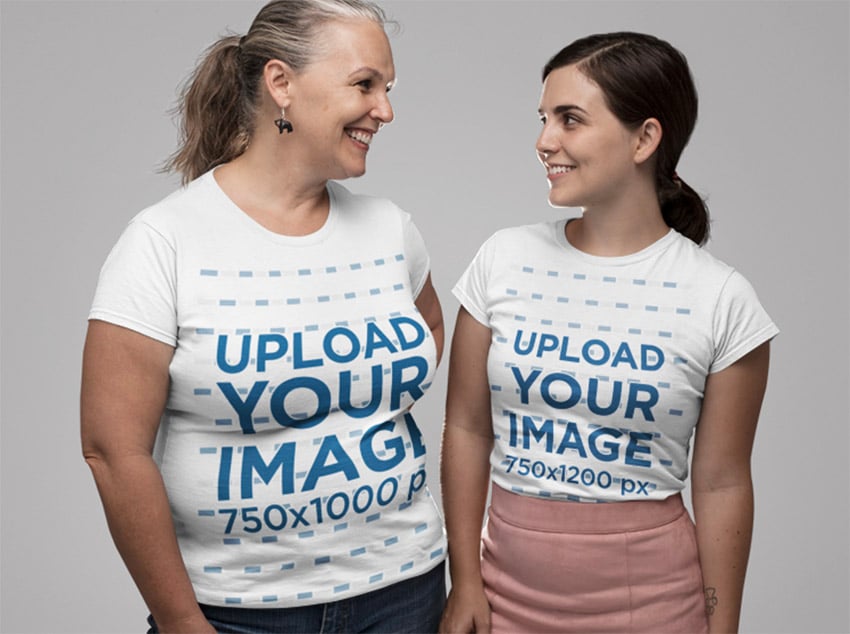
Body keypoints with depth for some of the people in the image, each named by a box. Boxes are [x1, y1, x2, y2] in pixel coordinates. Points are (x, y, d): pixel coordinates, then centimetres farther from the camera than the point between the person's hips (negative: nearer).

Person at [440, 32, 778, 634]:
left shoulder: (720, 300, -10)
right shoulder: (504, 261, -4)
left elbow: (721, 482, -4)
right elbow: (467, 428, 0)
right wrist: (465, 583, -1)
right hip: (510, 580, 2)